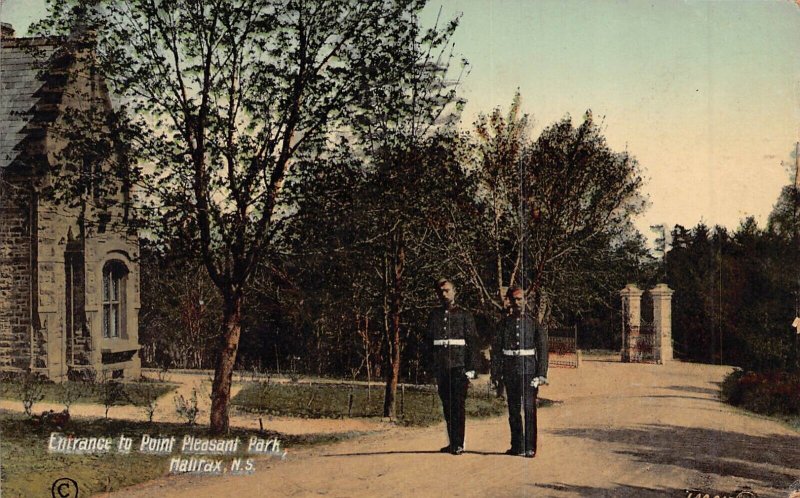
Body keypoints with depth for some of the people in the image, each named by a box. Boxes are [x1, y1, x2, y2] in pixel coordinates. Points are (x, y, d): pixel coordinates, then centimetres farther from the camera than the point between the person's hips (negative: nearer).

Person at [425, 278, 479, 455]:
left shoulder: (464, 315, 3)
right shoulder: (434, 316, 13)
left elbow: (473, 343, 0)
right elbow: (429, 341, 15)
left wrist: (470, 368, -7)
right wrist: (431, 365, 7)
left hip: (459, 367, -4)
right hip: (441, 368, 4)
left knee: (458, 406, -7)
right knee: (447, 407, 7)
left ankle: (458, 444, -6)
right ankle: (452, 442, 13)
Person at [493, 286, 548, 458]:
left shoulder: (535, 323, 4)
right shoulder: (504, 324, 8)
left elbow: (542, 350, 2)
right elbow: (496, 349, 8)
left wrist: (542, 374, -5)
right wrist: (497, 373, 1)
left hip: (529, 371, -2)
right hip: (510, 372, 2)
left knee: (529, 409, -8)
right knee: (513, 411, 6)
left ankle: (530, 448, -6)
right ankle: (517, 446, 14)